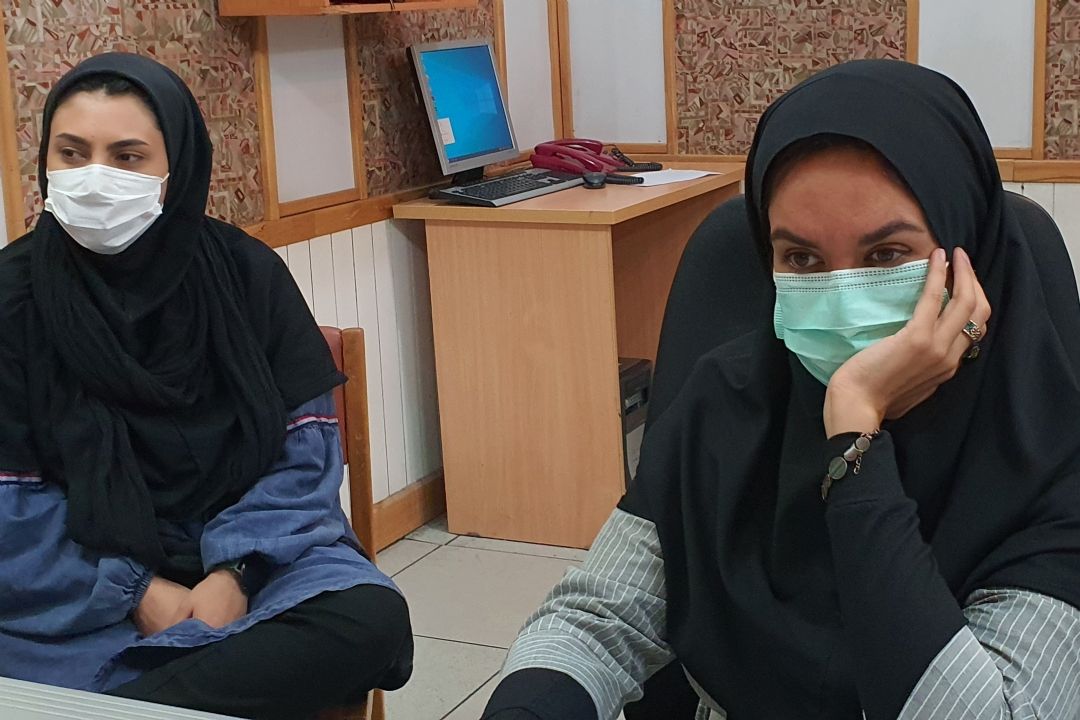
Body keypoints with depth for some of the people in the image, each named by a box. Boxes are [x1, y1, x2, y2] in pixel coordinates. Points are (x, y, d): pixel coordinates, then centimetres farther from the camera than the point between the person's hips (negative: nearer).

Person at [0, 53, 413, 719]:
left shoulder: (246, 272, -1)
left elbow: (307, 447, -2)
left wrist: (233, 571, -17)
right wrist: (137, 595, -17)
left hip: (246, 556, 3)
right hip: (83, 593, -2)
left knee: (372, 619, -27)